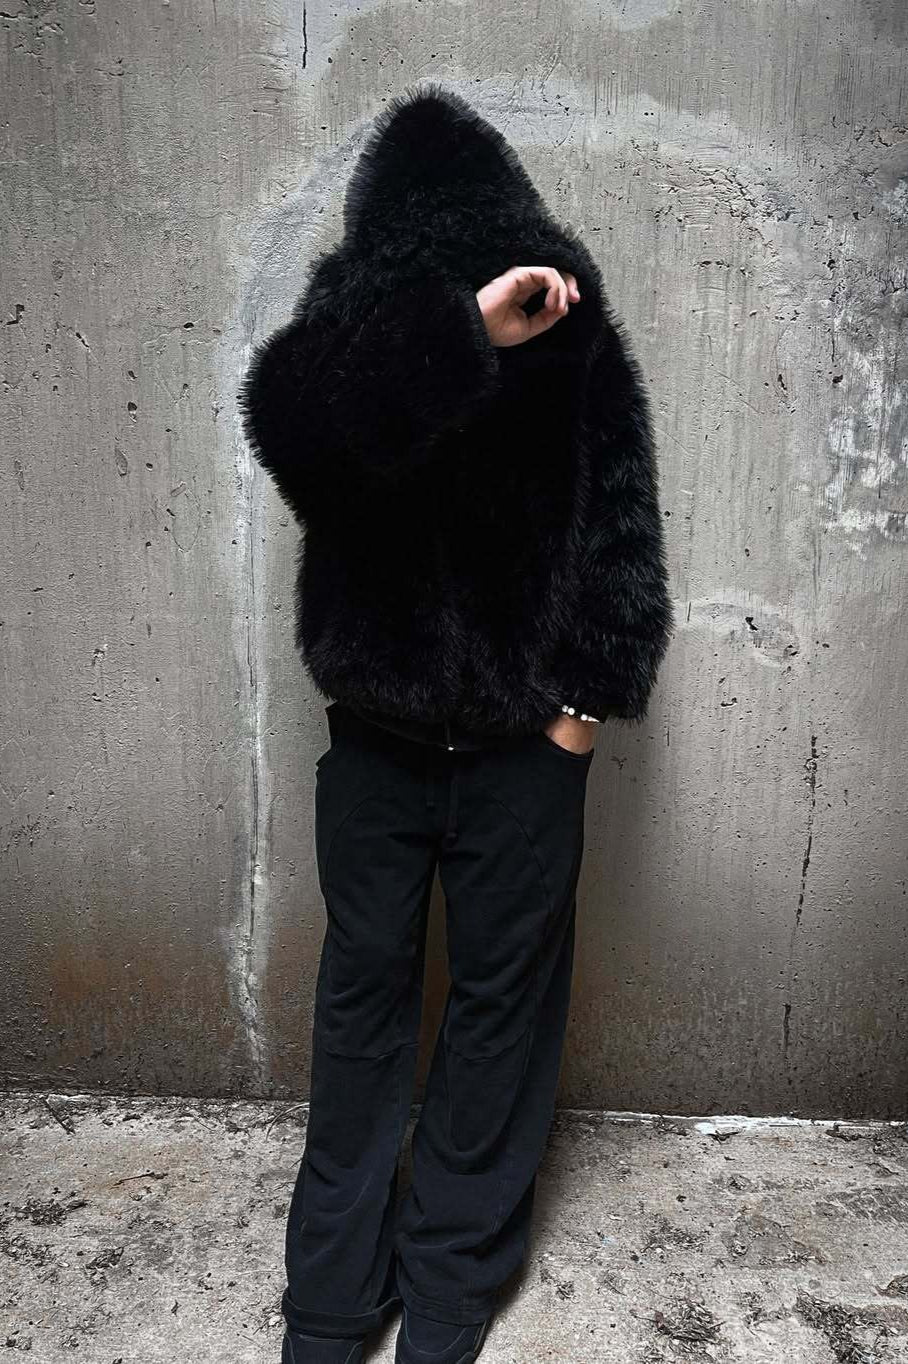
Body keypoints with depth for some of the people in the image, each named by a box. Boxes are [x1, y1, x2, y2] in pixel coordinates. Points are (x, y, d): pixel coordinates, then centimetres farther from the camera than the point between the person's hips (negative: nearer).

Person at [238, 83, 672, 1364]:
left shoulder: (568, 335, -4)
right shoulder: (356, 323, -2)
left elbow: (617, 521, -7)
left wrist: (589, 692, -12)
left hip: (524, 743, 0)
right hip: (378, 737, 0)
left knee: (501, 1000, 11)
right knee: (363, 996, 12)